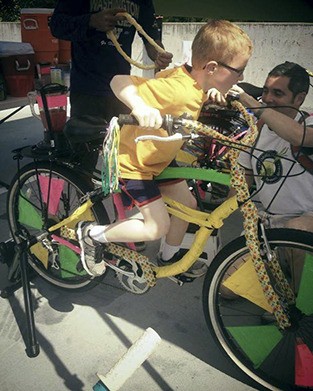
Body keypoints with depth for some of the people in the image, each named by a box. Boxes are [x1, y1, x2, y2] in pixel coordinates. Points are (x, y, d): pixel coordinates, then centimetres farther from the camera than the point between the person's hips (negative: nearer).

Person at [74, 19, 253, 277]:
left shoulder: (195, 81, -8)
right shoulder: (179, 89, -34)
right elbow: (119, 81, -35)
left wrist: (210, 92, 0)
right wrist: (140, 106, -56)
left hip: (159, 157, 9)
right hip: (133, 161, -9)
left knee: (187, 204, 14)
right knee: (158, 227, -6)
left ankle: (169, 259, 38)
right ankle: (92, 233, 13)